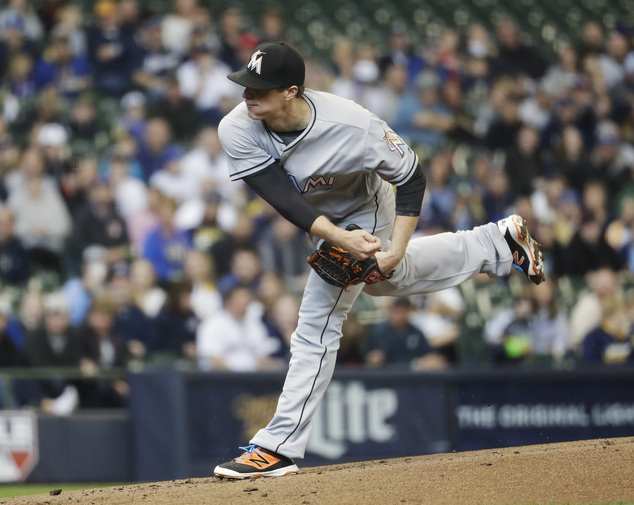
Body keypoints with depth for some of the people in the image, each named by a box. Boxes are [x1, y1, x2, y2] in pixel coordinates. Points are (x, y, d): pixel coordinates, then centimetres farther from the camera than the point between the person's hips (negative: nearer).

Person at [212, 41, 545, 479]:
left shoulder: (352, 126, -39)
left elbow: (411, 177, -24)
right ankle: (498, 242, 48)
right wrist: (339, 239, -50)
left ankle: (279, 447, -6)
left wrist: (397, 249, -31)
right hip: (323, 221, 6)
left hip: (364, 213, -6)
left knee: (318, 324, -10)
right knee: (387, 279, 30)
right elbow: (284, 198, -36)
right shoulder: (238, 129, -32)